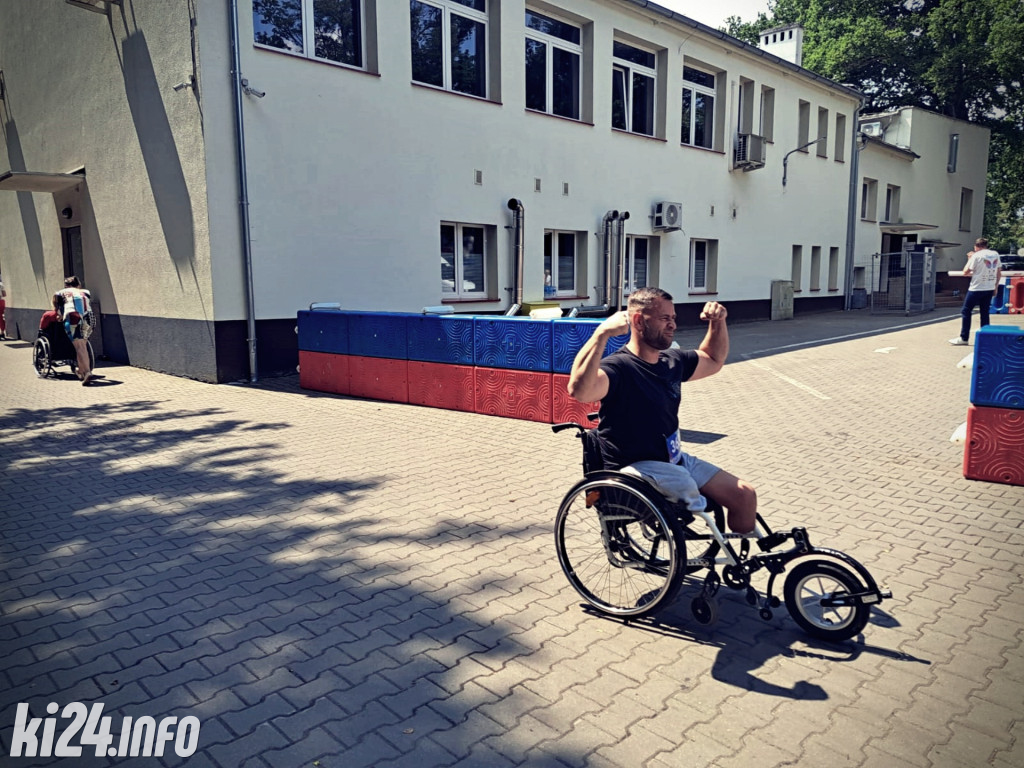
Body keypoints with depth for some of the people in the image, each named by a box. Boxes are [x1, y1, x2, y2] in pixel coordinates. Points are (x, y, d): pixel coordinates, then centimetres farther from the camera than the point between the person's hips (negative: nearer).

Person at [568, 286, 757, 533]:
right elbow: (579, 390, -41)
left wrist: (718, 322, 11)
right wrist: (602, 333, -43)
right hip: (635, 467, -8)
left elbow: (714, 361, 28)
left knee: (744, 494, 0)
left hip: (674, 459, 8)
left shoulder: (672, 361, 8)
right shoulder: (618, 368, -19)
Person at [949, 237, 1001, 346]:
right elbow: (999, 273, 11)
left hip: (976, 288, -6)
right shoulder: (995, 255, 8)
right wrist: (996, 286, 19)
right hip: (990, 289, 6)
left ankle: (963, 338, 0)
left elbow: (966, 272, -8)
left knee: (966, 311, 1)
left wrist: (969, 259, 3)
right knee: (985, 312, 13)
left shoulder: (977, 256, -10)